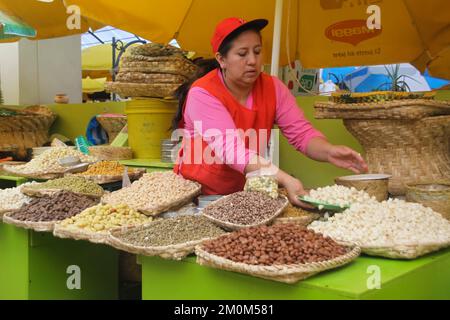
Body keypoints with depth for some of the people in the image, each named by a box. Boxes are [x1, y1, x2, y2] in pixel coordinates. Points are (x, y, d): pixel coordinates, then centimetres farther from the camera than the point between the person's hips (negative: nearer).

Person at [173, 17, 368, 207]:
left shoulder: (272, 87, -3)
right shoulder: (202, 94, -18)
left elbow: (301, 132, -8)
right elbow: (231, 150, -29)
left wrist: (329, 152, -30)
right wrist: (285, 180, -39)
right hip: (199, 193, -4)